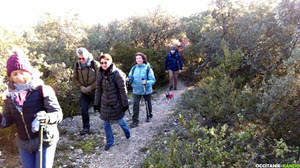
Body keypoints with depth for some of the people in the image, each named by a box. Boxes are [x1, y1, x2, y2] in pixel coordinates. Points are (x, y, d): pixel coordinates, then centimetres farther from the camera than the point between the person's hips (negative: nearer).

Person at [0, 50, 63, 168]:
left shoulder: (42, 90, -16)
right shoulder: (10, 94, -1)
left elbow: (58, 114, -19)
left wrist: (46, 117, -39)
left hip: (44, 141, -4)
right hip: (23, 144, 5)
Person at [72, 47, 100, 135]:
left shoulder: (95, 64, -12)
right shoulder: (77, 65, -1)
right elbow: (75, 79, 5)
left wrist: (90, 88, -17)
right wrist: (81, 87, -10)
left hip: (95, 91, -3)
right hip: (84, 92, 3)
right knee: (83, 110, 3)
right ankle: (86, 127, 18)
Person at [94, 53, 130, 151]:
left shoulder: (117, 73, -18)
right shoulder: (100, 74, -3)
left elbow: (123, 90, -13)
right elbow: (98, 89, 5)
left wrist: (125, 104, -11)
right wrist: (96, 103, 6)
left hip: (116, 103, -4)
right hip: (104, 103, 4)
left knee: (119, 120, 14)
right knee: (105, 123, 9)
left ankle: (126, 131, 48)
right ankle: (110, 141, 31)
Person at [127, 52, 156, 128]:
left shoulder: (148, 68, -15)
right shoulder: (134, 68, -2)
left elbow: (153, 80, -17)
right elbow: (131, 78, 5)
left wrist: (146, 82, -35)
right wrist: (129, 79, -18)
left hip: (146, 90, -2)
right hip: (136, 90, 2)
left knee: (148, 103, 18)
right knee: (135, 104, -8)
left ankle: (149, 115, 43)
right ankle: (135, 120, 2)